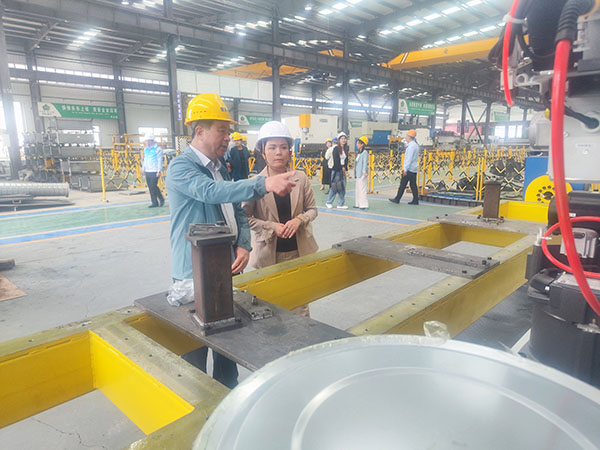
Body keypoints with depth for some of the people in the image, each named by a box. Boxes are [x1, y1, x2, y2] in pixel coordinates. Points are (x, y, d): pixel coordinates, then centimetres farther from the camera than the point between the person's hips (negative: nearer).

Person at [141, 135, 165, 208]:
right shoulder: (146, 149, 15)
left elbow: (160, 160, -11)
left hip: (154, 171, -7)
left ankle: (155, 203, 5)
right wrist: (143, 169, 18)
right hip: (147, 171, 7)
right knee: (150, 187, 7)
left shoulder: (157, 148, -7)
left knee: (153, 187, -9)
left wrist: (159, 171, -16)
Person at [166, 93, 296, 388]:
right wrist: (264, 184, -42)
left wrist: (243, 245, -1)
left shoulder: (220, 167, 12)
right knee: (196, 345, 5)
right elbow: (210, 191, -34)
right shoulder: (180, 167, -14)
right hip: (196, 275, -8)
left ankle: (227, 390, 39)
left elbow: (237, 211, 16)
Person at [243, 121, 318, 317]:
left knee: (300, 304, 15)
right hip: (269, 253, -2)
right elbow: (245, 217, -5)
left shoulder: (301, 179, -1)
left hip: (299, 251, 2)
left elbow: (312, 209, 7)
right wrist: (272, 227, -17)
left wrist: (299, 220, -14)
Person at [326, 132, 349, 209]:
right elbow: (336, 160, -12)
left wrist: (345, 168, 1)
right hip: (336, 170, -6)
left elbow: (346, 160, 15)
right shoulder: (336, 149, -6)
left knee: (343, 188, 4)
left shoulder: (346, 149, 13)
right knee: (334, 187, -4)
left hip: (343, 171, 7)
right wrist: (341, 168, -10)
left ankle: (341, 204, 8)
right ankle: (329, 202, 9)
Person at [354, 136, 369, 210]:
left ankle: (364, 204, -7)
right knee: (358, 189, 12)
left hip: (362, 174, -10)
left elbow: (365, 162, -19)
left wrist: (364, 171, -30)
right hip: (358, 174, 10)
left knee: (362, 189, -10)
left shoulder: (365, 152, -9)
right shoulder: (359, 153, 18)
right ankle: (358, 204, 19)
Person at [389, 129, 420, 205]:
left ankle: (397, 199, 4)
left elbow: (409, 159, -21)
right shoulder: (415, 145, 16)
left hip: (409, 169, -9)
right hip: (414, 169, 9)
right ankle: (415, 200, 10)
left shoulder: (411, 146, -16)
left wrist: (405, 169, -20)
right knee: (413, 185, 9)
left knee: (403, 185, -2)